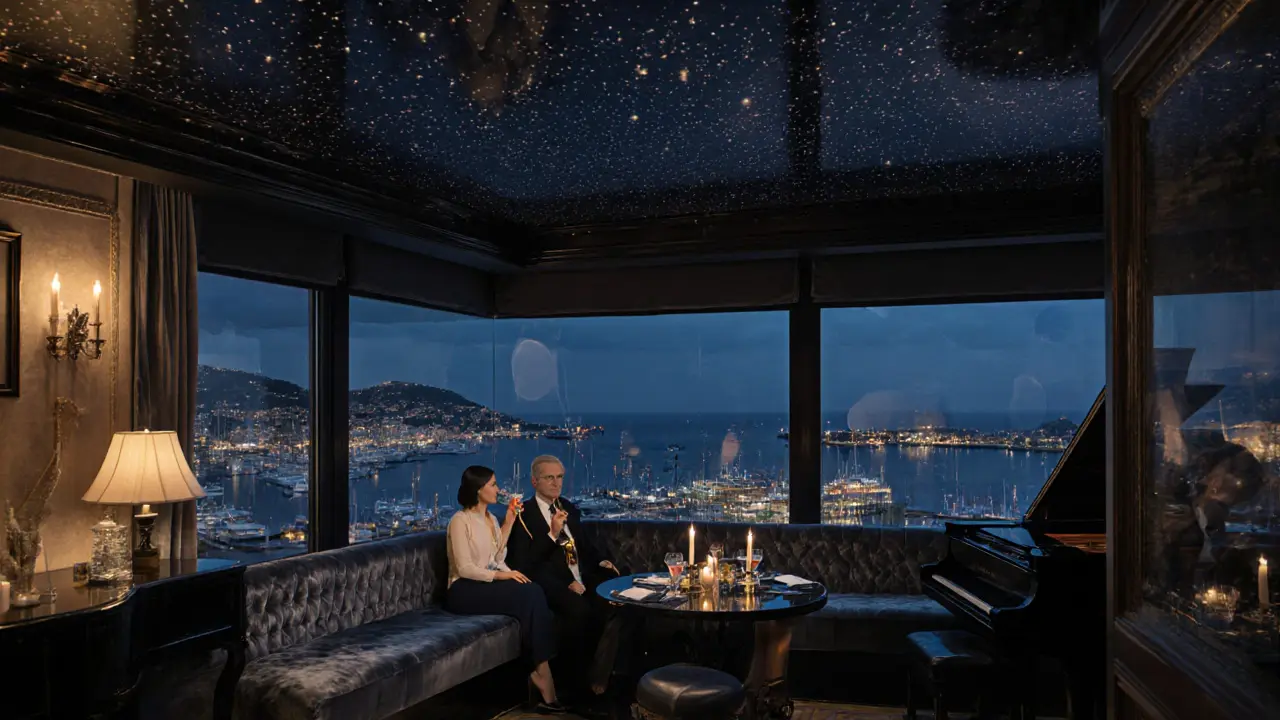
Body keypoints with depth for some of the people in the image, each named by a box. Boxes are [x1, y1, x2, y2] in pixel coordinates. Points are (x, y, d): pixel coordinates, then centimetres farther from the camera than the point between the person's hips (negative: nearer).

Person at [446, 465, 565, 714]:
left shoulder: (490, 519, 15)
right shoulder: (461, 521, -11)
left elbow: (497, 557, 9)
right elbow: (464, 568, -17)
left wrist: (509, 522, 7)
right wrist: (500, 575, -23)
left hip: (490, 582, 7)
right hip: (465, 590, -7)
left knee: (533, 593, -24)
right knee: (530, 596, -27)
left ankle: (538, 670, -24)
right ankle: (542, 671, -20)